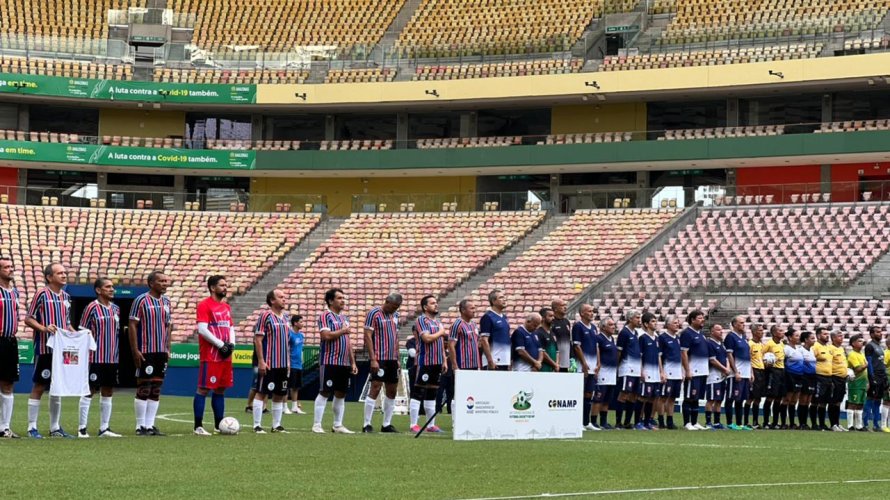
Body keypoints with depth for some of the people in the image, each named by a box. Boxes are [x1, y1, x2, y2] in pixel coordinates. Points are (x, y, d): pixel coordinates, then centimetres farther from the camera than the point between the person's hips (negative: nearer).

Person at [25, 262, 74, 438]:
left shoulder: (66, 297, 14)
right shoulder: (42, 295, -6)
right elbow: (28, 319, -6)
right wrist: (44, 328, -20)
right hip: (44, 349, -7)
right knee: (39, 386, -4)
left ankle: (55, 427, 17)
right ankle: (32, 427, 0)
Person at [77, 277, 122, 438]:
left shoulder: (115, 309, 12)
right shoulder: (92, 308, -8)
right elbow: (82, 333, -7)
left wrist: (116, 353, 15)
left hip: (112, 358, 7)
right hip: (95, 358, -7)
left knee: (108, 392, 8)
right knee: (90, 391, -4)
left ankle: (104, 428, 14)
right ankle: (82, 428, 0)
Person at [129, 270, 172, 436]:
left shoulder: (166, 302, 13)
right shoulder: (141, 301, -7)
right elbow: (133, 325, -9)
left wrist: (168, 349, 13)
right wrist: (135, 351, -14)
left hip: (162, 352, 7)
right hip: (145, 352, -7)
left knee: (156, 390, 6)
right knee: (143, 388, -4)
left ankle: (150, 425, 10)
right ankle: (141, 426, 1)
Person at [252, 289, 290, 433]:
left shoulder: (285, 317, 13)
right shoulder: (266, 316, -9)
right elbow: (257, 339, -12)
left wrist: (288, 361, 16)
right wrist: (261, 361, -17)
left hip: (283, 364, 7)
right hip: (268, 364, -7)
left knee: (280, 395, 9)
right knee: (262, 393, -4)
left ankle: (276, 425, 16)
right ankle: (257, 425, -1)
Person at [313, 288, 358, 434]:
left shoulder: (344, 318, 18)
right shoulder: (325, 316, -6)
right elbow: (326, 335, -21)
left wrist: (353, 362, 17)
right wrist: (342, 331, -9)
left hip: (344, 363, 7)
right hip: (329, 362, -7)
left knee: (341, 394, 8)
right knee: (325, 392, -6)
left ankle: (338, 425, 14)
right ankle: (317, 425, -3)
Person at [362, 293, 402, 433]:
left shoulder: (395, 315, 14)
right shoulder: (374, 314, -8)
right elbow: (367, 336, -11)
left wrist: (397, 358, 17)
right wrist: (373, 359, -17)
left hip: (392, 359, 8)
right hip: (379, 359, -8)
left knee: (392, 391, 7)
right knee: (375, 389, -11)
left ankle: (387, 424, 13)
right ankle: (367, 424, -8)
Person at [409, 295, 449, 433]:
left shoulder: (438, 322, 19)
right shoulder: (421, 320, -6)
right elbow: (427, 338, -20)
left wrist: (444, 361, 16)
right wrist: (441, 333, -5)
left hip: (437, 362, 8)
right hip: (425, 362, -8)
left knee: (432, 393, 11)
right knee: (418, 392, -7)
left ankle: (431, 425, 15)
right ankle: (414, 425, -6)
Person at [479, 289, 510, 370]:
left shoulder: (504, 317, 16)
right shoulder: (487, 317, -8)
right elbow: (484, 340, -13)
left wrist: (509, 360, 16)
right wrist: (490, 361, -19)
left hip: (505, 361, 8)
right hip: (494, 363, -8)